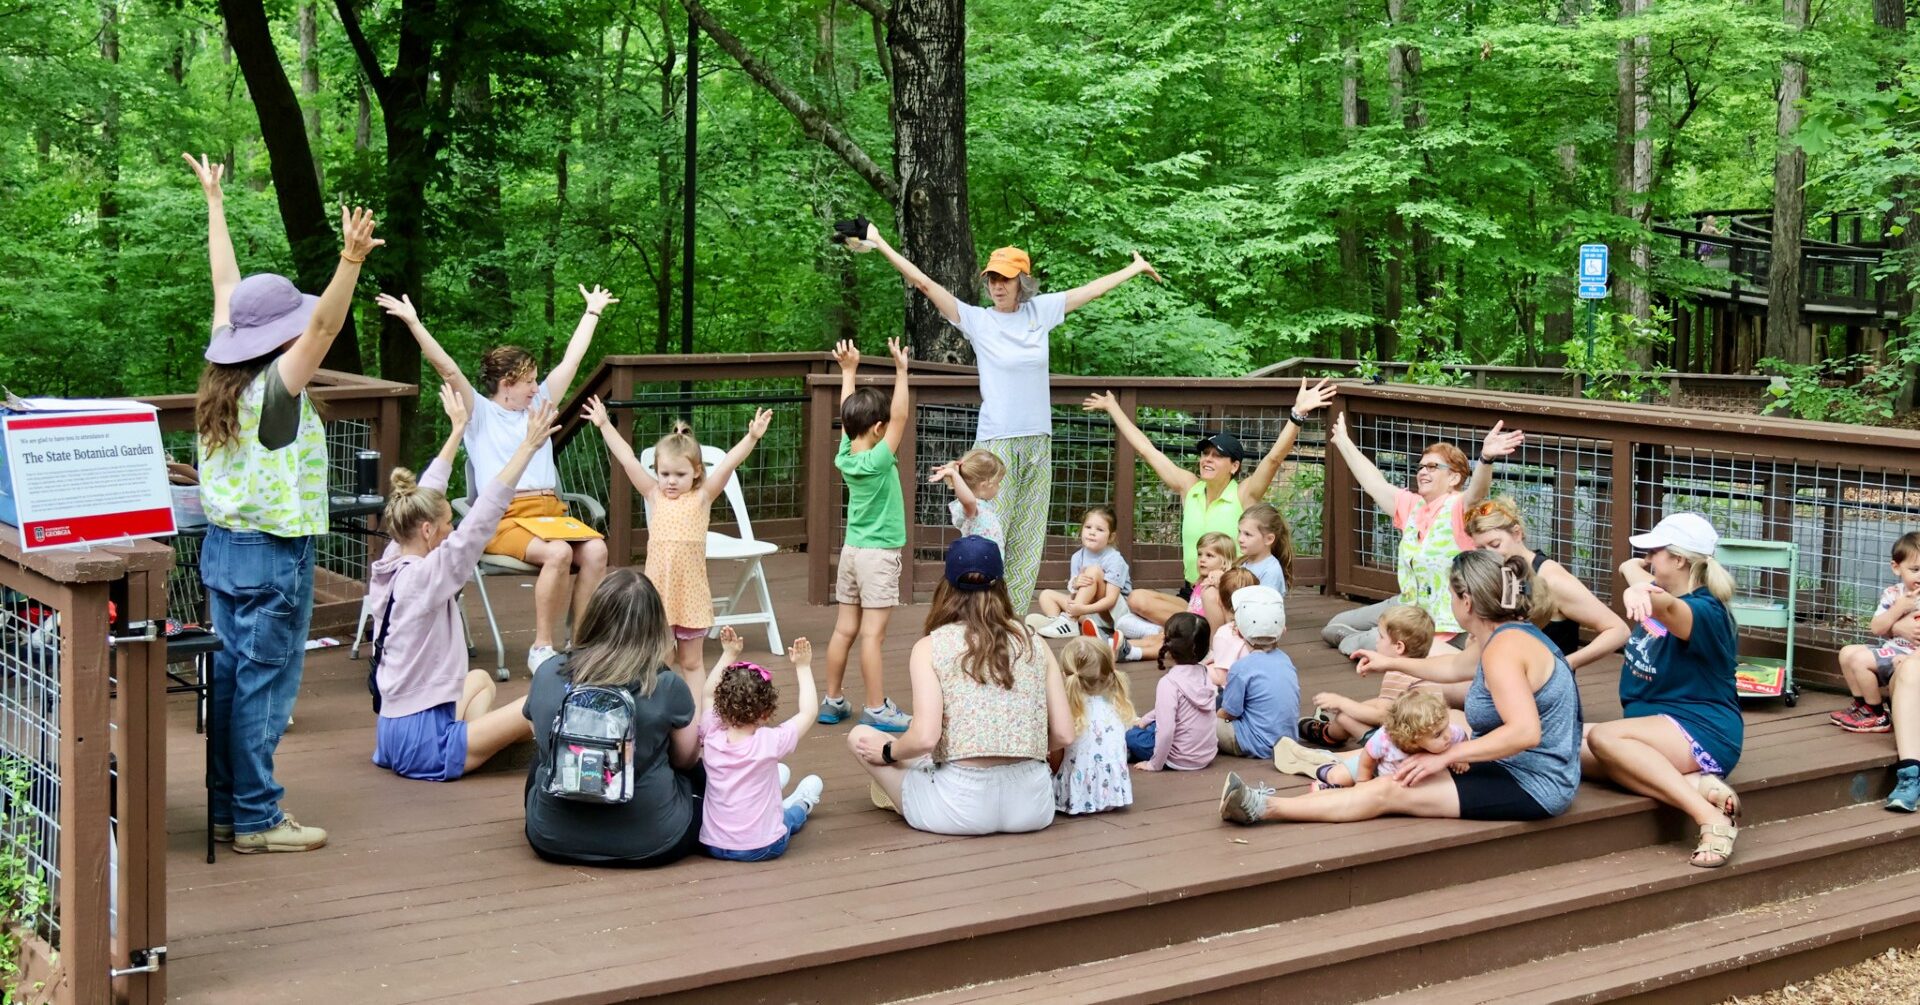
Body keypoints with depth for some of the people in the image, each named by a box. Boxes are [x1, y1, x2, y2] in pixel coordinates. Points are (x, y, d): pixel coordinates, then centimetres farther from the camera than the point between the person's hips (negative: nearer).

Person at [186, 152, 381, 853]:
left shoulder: (225, 373, 4)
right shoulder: (275, 387, -16)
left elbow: (226, 286, 15)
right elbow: (324, 326, -33)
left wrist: (215, 202, 26)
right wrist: (351, 262, -46)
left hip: (222, 548, 9)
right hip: (272, 557, -9)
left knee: (232, 674, 13)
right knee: (265, 683, -2)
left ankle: (226, 806, 20)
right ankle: (256, 820, 4)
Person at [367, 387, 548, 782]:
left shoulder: (390, 565, 4)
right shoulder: (424, 577, -19)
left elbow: (421, 499, 14)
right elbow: (480, 522, -24)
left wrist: (458, 430, 21)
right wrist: (528, 447, -24)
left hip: (392, 734, 10)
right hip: (423, 747, -10)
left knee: (480, 679, 33)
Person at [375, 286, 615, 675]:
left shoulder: (540, 404, 24)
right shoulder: (480, 412, 10)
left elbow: (571, 360, 31)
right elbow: (448, 369, -1)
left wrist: (593, 311, 37)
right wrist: (413, 323, -10)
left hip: (551, 510, 5)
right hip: (504, 519, -5)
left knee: (595, 550, -27)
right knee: (558, 554, -34)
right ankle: (541, 648, -23)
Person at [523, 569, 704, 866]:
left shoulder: (547, 674, -7)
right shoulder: (667, 686, -14)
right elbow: (685, 759, 4)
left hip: (552, 841, 2)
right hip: (651, 843, -2)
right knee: (698, 773, 29)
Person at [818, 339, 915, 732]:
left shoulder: (845, 457, 1)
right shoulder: (879, 460, -17)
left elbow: (847, 414, 13)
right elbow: (901, 416, -19)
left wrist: (848, 370, 19)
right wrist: (901, 370, -17)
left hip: (852, 550, 7)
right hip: (879, 555, -7)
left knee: (845, 629, 11)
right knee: (872, 633, -6)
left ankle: (832, 701, 17)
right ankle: (877, 709, -2)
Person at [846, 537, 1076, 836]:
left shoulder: (930, 647, -4)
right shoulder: (1034, 643, 5)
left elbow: (924, 738, -15)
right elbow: (1064, 735, 3)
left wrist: (886, 752, 6)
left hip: (961, 806, -3)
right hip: (1032, 808, 4)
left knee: (860, 736, 16)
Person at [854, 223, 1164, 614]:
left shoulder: (1040, 311, 7)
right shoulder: (977, 320, -2)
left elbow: (1093, 289, 18)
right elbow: (924, 283, -5)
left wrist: (1136, 268, 29)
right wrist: (880, 244, -8)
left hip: (1037, 443, 4)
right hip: (996, 443, -4)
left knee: (1027, 543, 6)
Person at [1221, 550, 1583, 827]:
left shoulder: (1503, 648, -21)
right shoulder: (1515, 633, 12)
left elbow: (1525, 731, -32)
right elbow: (1457, 668, 29)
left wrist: (1446, 756, -25)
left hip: (1533, 788, -10)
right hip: (1518, 772, 10)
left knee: (1389, 792, -14)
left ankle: (1265, 807, -15)